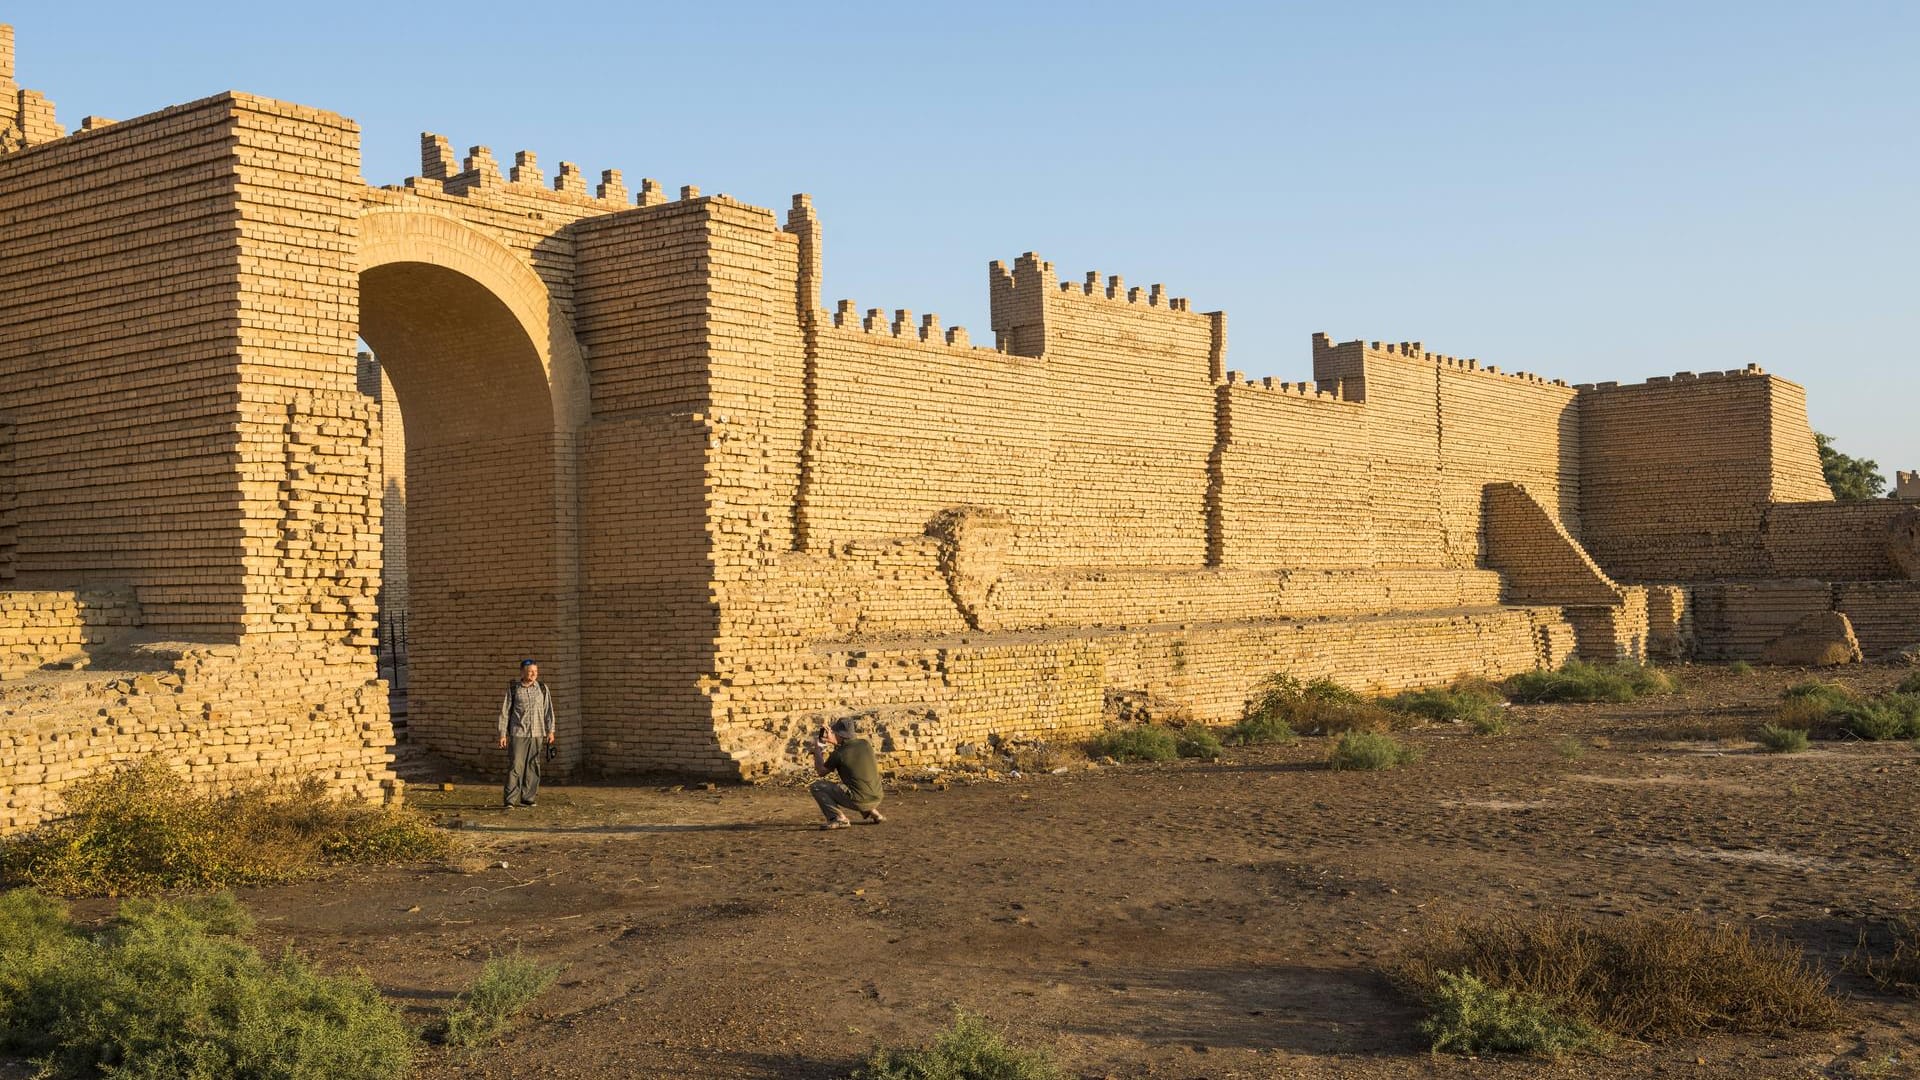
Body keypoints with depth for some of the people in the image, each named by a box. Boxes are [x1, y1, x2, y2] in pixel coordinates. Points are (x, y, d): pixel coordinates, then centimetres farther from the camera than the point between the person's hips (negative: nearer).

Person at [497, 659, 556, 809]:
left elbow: (548, 710, 6)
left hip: (537, 734, 3)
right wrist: (502, 734, -3)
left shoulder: (542, 688, 4)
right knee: (515, 765, -9)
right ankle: (510, 800, -9)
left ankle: (527, 798, 11)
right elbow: (505, 712, 1)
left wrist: (550, 731, -1)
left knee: (532, 766, 4)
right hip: (518, 733, -2)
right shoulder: (513, 688, -1)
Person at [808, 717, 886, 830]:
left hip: (858, 800, -6)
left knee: (816, 787, 1)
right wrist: (833, 741, 29)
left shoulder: (837, 754, -10)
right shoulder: (865, 744, 5)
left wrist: (816, 749, 16)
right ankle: (872, 812, 25)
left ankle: (838, 818, -12)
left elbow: (821, 771, 6)